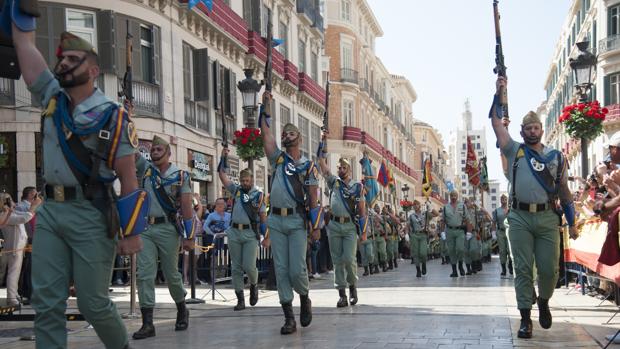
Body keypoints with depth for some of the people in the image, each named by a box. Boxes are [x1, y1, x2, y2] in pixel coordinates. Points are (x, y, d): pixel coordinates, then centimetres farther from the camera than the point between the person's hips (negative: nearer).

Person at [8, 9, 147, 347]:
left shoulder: (112, 115, -5)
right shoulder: (51, 97, 10)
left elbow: (129, 179, -6)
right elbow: (24, 42, 10)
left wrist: (131, 232, -10)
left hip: (90, 215, -5)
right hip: (49, 211, 5)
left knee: (92, 301, 2)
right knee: (46, 303, 2)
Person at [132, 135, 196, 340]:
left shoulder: (180, 176, 0)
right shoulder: (145, 168, 8)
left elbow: (187, 207, -3)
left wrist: (189, 237, -8)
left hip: (167, 228, -2)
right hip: (144, 229, 2)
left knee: (171, 274, 8)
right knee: (145, 275, -6)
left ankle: (182, 311, 32)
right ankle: (147, 323, -6)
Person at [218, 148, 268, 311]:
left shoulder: (258, 194, 4)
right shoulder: (236, 190, 12)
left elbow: (263, 216, 3)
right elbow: (222, 175, 8)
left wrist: (265, 235, -3)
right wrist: (223, 158, 1)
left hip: (250, 234, -3)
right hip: (234, 233, 3)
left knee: (249, 266, -11)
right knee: (236, 268, 2)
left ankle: (253, 285, 22)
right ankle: (240, 299, 8)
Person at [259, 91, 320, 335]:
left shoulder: (308, 166, 5)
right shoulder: (277, 158, 12)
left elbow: (313, 199, 2)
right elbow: (266, 132, 3)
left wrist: (316, 227, -3)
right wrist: (266, 106, 1)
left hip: (297, 221, -3)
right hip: (276, 220, 3)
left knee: (297, 269, -10)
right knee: (281, 270, 0)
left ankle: (305, 299, 21)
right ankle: (289, 318, 5)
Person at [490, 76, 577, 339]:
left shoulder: (556, 157, 12)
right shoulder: (514, 151, 9)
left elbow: (564, 191, 12)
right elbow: (496, 123, 1)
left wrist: (572, 222, 9)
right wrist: (499, 94, -3)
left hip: (547, 218, 1)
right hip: (520, 217, -1)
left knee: (549, 268, 0)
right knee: (523, 269, -1)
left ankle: (544, 302, 30)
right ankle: (525, 318, 5)